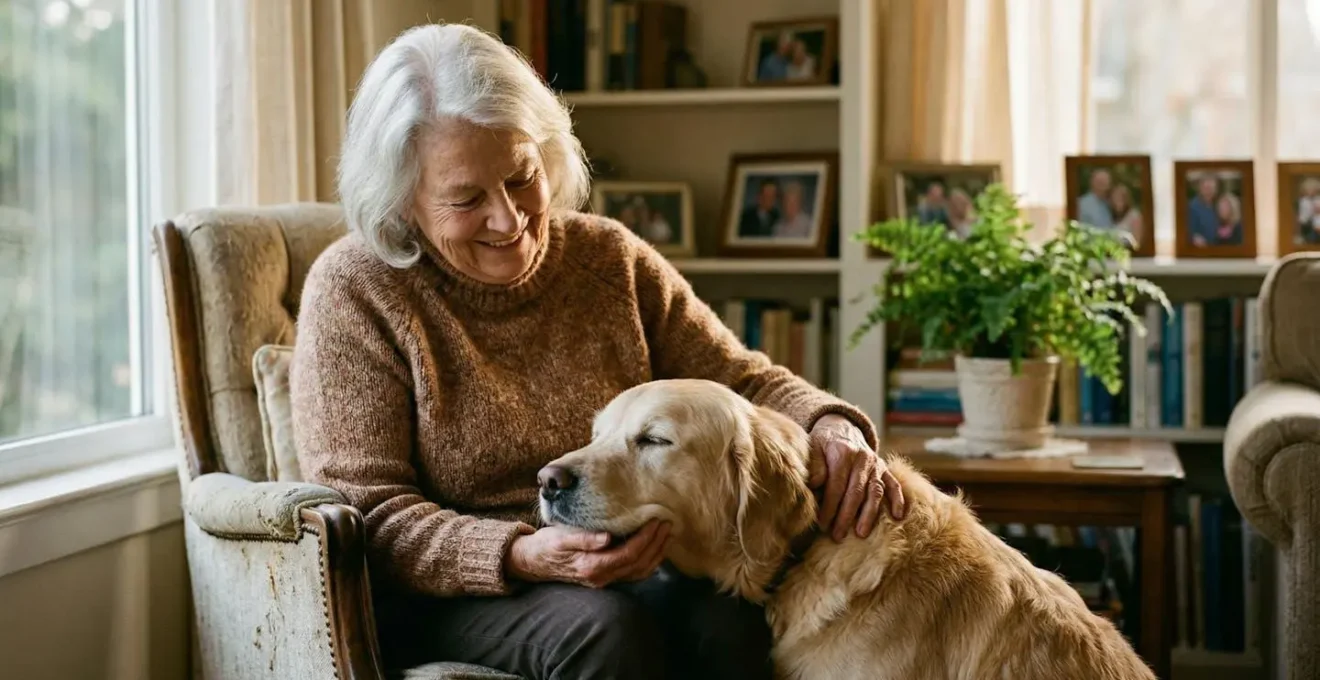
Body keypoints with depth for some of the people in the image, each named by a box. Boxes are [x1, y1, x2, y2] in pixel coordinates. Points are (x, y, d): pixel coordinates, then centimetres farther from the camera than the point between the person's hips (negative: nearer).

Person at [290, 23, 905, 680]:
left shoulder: (612, 260, 5)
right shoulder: (355, 292, -7)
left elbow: (743, 382, 9)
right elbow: (368, 516, -11)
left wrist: (831, 426, -15)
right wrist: (523, 557, -28)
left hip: (635, 570, 4)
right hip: (446, 596, -3)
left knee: (730, 615, -28)